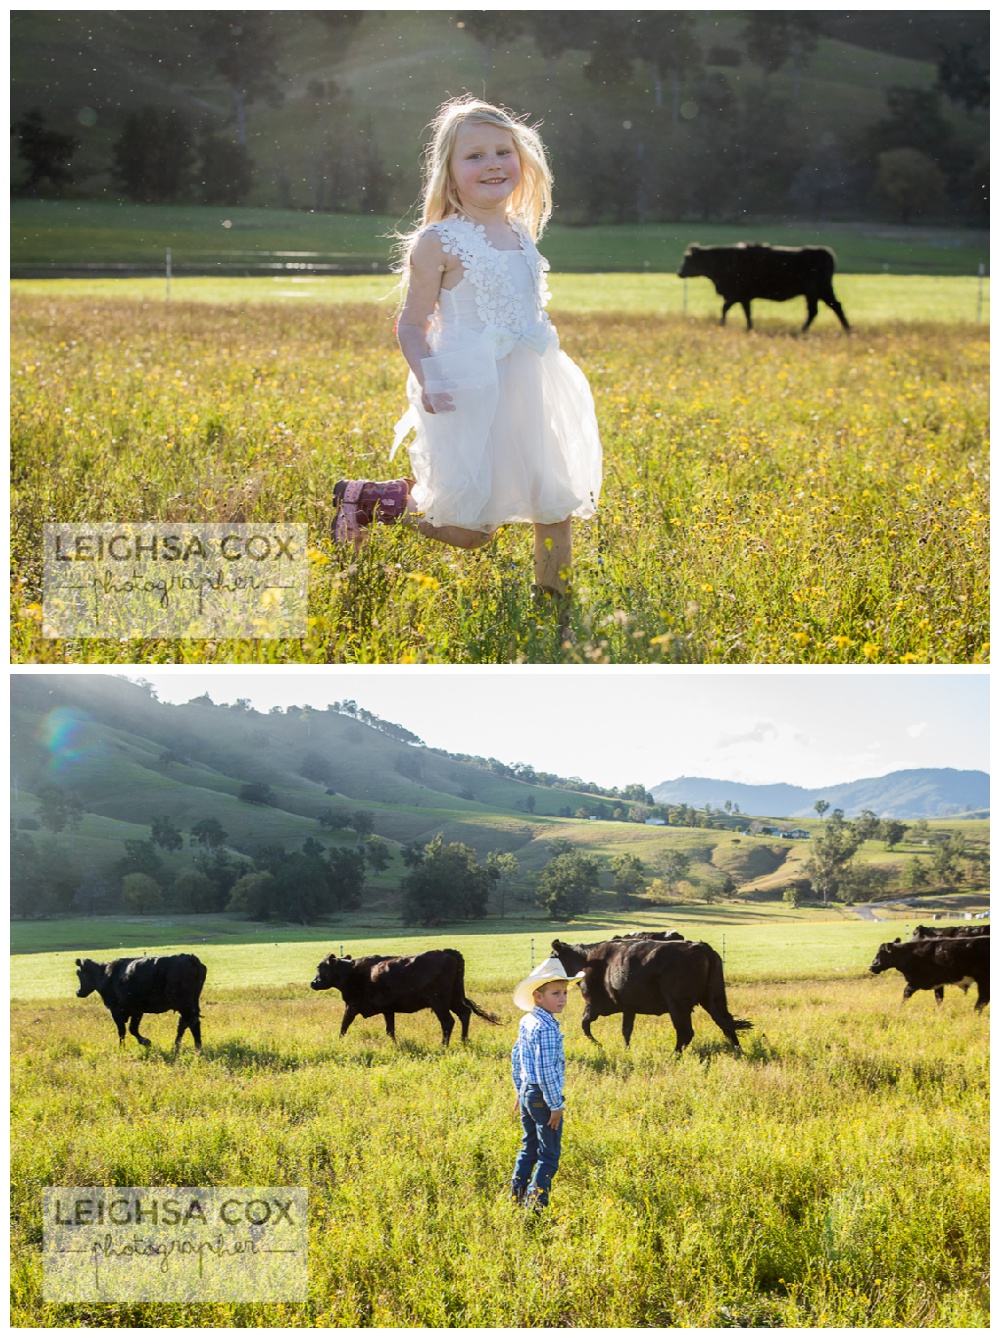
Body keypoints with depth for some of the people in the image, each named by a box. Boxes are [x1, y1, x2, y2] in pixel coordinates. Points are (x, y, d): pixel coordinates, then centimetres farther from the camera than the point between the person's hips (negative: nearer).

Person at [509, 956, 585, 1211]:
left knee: (529, 1149, 20)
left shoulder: (526, 1022, 9)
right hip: (543, 1096, -9)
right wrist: (556, 1105, -19)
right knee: (549, 1156, -1)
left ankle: (517, 1197, 23)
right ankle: (535, 1203, -4)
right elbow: (546, 1070, -24)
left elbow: (515, 1057, 19)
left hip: (526, 1092, 9)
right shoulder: (547, 1028, -20)